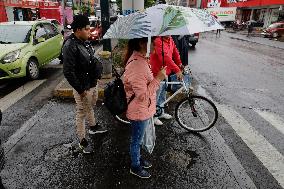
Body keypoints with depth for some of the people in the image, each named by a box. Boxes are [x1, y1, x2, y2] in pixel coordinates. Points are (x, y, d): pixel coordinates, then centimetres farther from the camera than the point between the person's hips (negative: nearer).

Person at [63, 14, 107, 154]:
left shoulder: (84, 42, 5)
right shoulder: (70, 46, -22)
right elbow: (68, 72, -26)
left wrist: (97, 74, 13)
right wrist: (80, 89, -22)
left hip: (92, 84, 9)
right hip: (83, 88, -9)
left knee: (90, 107, 27)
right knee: (81, 113, 5)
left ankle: (93, 127, 48)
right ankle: (82, 141, 21)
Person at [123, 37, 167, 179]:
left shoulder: (139, 58, 1)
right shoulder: (137, 66, -32)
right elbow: (143, 95, -30)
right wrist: (158, 79, -26)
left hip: (143, 110, 9)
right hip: (139, 112, -9)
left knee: (138, 139, 28)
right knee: (137, 140, 15)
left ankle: (137, 158, 51)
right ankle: (135, 167, 39)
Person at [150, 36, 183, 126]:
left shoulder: (170, 40, 4)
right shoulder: (158, 41, -24)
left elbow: (175, 51, 9)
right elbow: (166, 57, -34)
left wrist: (180, 64, -5)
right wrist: (177, 70, -37)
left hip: (166, 72, 9)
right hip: (158, 73, -9)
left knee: (163, 95, 22)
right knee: (156, 97, 5)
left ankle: (161, 112, 40)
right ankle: (153, 116, 23)